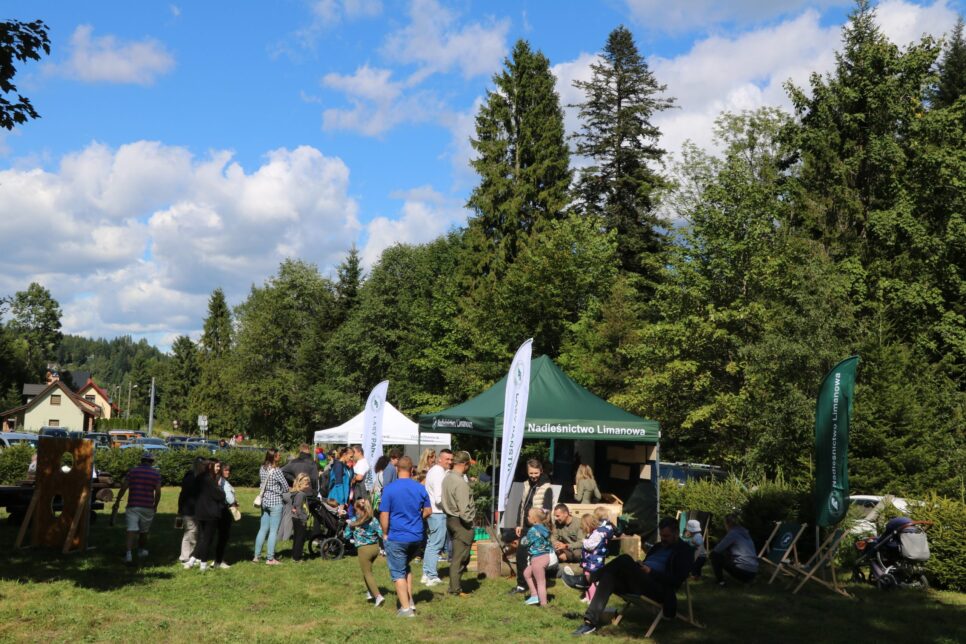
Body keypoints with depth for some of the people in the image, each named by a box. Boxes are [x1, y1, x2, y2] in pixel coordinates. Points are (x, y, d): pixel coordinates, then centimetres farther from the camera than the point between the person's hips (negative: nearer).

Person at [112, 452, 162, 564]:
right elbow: (158, 492, -2)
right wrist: (155, 505, 11)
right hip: (148, 507, 1)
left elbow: (123, 488, -1)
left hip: (133, 505, -1)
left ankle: (129, 553, -22)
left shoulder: (132, 471, 2)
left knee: (132, 529, -8)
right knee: (144, 530, 17)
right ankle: (142, 550, 31)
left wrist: (117, 502, 9)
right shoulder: (156, 474, 2)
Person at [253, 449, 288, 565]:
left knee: (263, 529, 14)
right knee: (273, 531, 1)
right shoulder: (277, 471, -17)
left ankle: (256, 556, 17)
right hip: (275, 503, -7)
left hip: (264, 501, 7)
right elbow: (286, 487, -11)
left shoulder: (262, 469, 2)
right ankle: (270, 558, 4)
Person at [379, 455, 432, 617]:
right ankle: (410, 602, 22)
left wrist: (385, 534, 1)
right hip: (416, 536, 5)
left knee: (398, 573, 6)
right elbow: (428, 511, 9)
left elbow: (384, 515, -12)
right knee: (406, 567, 24)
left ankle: (406, 608, 6)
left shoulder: (389, 489, -12)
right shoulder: (420, 488, -1)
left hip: (397, 537, -5)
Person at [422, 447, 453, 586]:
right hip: (438, 513, -10)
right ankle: (432, 577, -1)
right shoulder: (439, 474, -17)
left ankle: (426, 574, 23)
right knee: (435, 545, -5)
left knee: (431, 543, 16)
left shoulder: (433, 471, 14)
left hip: (431, 512, 10)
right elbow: (439, 499, -22)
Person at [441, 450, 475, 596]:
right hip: (461, 523, -9)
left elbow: (443, 500, 11)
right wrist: (469, 521, -10)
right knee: (460, 557, 1)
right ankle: (455, 589, 7)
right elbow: (464, 508, -24)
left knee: (457, 554, 17)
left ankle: (455, 586, 21)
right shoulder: (461, 482, -23)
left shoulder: (447, 477, 6)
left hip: (450, 518, 9)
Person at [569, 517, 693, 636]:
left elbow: (677, 580, -9)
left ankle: (586, 580, -18)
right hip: (639, 582, 8)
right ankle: (590, 621, -28)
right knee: (609, 576, -21)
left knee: (625, 560, -29)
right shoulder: (659, 546, 27)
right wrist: (639, 566, 2)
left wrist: (651, 572, -13)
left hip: (658, 588, -8)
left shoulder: (684, 551, 3)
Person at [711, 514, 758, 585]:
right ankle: (744, 579, 23)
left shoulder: (733, 533, -7)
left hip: (743, 570, -8)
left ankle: (720, 581, 7)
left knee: (715, 555, 6)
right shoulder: (744, 532, 17)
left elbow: (717, 549, -5)